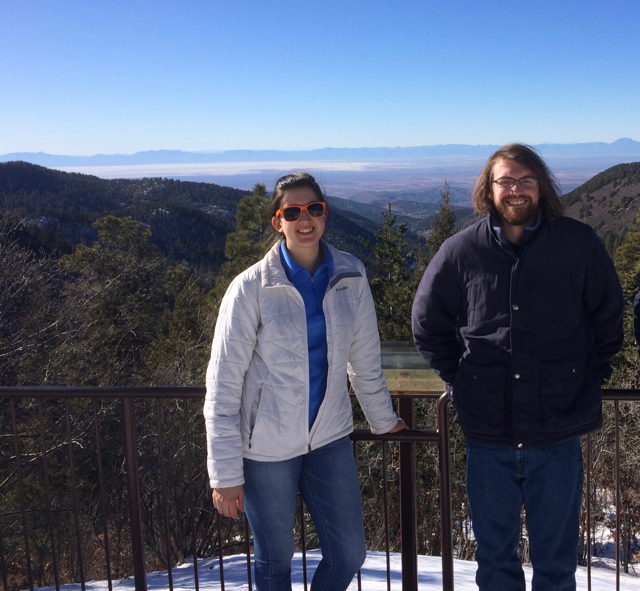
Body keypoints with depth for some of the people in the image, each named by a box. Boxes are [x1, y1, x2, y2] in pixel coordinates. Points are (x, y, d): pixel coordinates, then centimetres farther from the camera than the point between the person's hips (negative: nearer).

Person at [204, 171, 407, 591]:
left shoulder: (351, 276, -3)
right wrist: (226, 475, -11)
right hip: (267, 445, -3)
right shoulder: (252, 288, -12)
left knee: (349, 553, 9)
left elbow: (365, 360, 10)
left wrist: (384, 420, 19)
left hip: (330, 438, 3)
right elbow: (223, 387, -11)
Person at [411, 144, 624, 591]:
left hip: (558, 435, 0)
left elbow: (608, 319, 9)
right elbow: (428, 324, 11)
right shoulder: (460, 251, -2)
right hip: (487, 436, 1)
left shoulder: (579, 244, -3)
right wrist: (459, 379, 6)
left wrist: (590, 378, 6)